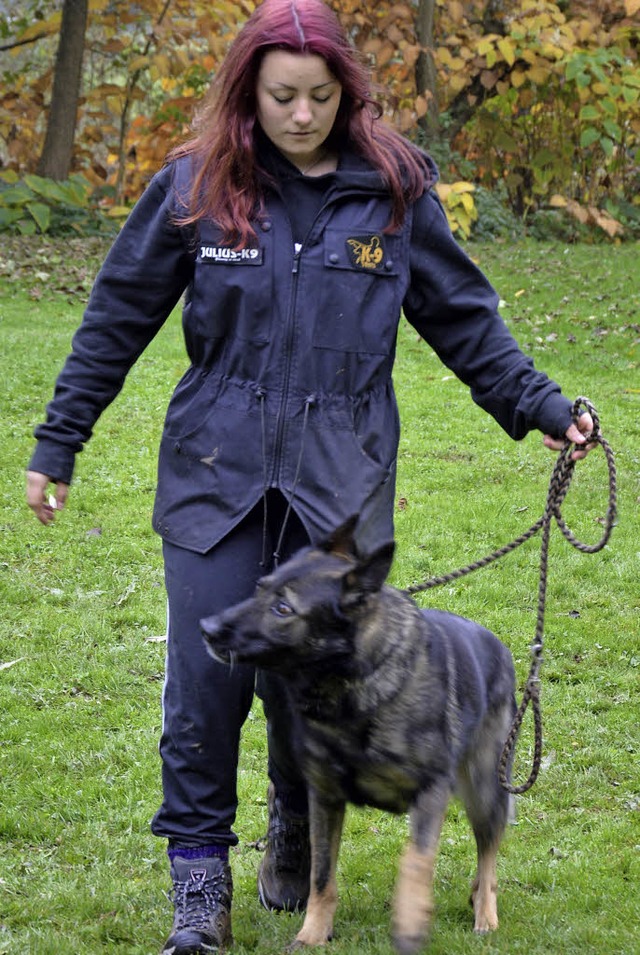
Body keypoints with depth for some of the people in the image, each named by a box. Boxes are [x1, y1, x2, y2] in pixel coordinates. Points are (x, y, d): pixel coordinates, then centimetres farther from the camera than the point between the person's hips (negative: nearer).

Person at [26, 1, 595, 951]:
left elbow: (464, 320, 11)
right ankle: (200, 878, 8)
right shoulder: (196, 187, 1)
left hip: (338, 480, 0)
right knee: (206, 676, -5)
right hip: (215, 473, 0)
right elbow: (117, 320, 8)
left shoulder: (395, 190, 2)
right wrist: (58, 442, 9)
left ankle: (298, 835, 31)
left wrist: (541, 407, 5)